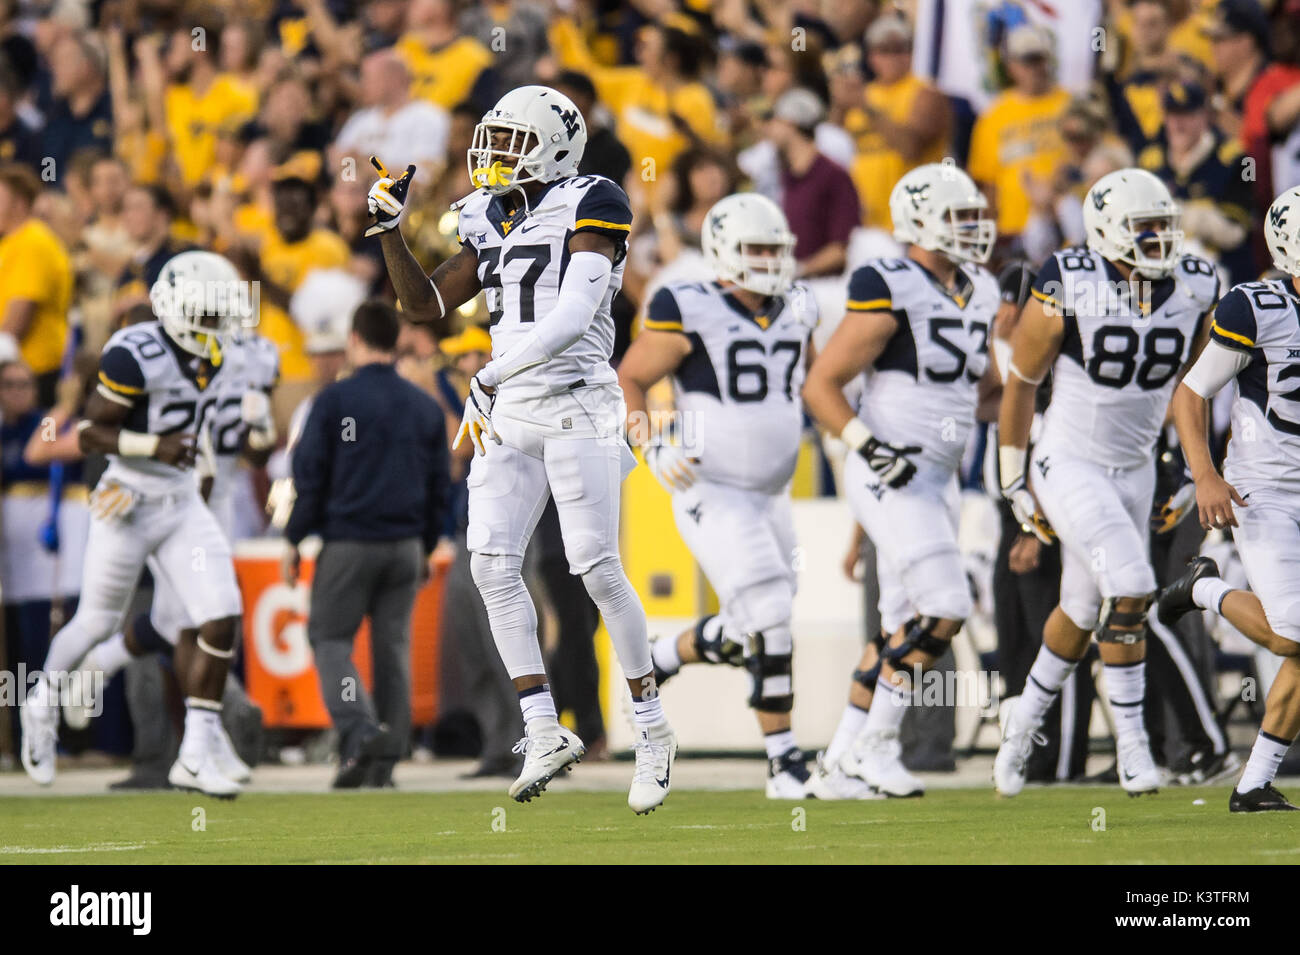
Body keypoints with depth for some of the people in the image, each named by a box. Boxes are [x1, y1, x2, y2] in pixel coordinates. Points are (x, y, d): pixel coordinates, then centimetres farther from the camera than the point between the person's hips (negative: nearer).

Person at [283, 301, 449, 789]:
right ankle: (385, 760, 7)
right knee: (393, 647, 8)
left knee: (329, 637, 4)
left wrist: (294, 540, 2)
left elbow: (309, 475, -6)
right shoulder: (426, 408, 9)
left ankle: (359, 730, -18)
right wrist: (427, 547, 22)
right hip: (405, 546, 4)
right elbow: (438, 485, 13)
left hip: (348, 543, -4)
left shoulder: (335, 400, -6)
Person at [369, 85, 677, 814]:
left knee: (599, 569, -9)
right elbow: (428, 307, 19)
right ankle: (545, 732, -5)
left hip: (578, 405, -7)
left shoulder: (590, 208, -7)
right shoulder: (493, 223, 14)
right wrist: (391, 230, 7)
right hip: (511, 418, 7)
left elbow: (572, 318, -18)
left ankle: (652, 729, 6)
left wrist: (489, 381, -20)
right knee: (492, 562, -8)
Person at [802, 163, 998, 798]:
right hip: (892, 477, -9)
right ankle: (874, 746, -6)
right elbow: (820, 386, -12)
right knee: (943, 609, -17)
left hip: (939, 479, 9)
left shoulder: (977, 294, 11)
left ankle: (840, 764, 15)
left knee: (902, 629, 9)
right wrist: (868, 446, -22)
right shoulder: (891, 293, -14)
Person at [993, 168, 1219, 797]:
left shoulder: (1195, 290, -6)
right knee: (1129, 590, -20)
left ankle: (1024, 722, 40)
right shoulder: (1067, 293, -19)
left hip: (1136, 471, 6)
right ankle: (1132, 745, -10)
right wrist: (1014, 482, -2)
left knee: (1084, 613, 17)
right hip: (1068, 466, -6)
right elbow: (1020, 384, -6)